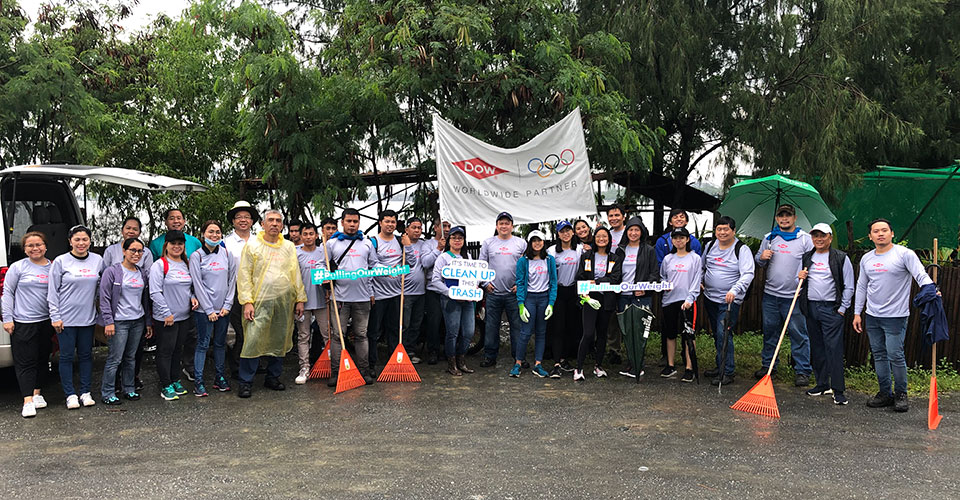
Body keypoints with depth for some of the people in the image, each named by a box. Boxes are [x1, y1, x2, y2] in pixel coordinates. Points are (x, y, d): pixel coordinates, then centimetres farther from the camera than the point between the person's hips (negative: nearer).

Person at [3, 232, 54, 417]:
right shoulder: (17, 267, -1)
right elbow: (8, 293, 0)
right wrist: (7, 318, -6)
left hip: (46, 321, 4)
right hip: (23, 323, -4)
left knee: (42, 359, 11)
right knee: (25, 362, -4)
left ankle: (37, 393, 25)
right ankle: (28, 401, -5)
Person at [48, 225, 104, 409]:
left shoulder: (98, 261, 4)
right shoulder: (61, 261, -4)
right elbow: (52, 291, -4)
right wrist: (55, 316, -8)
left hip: (88, 317, 3)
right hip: (66, 319, -3)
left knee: (86, 355, 10)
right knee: (67, 356, 3)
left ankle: (85, 392, 19)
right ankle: (70, 394, 11)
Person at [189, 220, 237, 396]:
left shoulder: (227, 254, 6)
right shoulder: (196, 256, -3)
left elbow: (232, 280, 6)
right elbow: (198, 285, -7)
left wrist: (227, 305, -2)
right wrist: (209, 310, -10)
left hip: (223, 309, 3)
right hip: (204, 309, -3)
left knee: (220, 343, 11)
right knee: (203, 343, -1)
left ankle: (220, 377, 21)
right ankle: (198, 381, 5)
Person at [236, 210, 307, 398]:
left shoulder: (289, 247, 12)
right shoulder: (252, 245, 2)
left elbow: (296, 274, 14)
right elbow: (244, 275, -2)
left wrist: (300, 299, 9)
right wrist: (247, 302, -10)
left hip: (285, 302, 4)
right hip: (260, 302, -4)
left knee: (279, 341, 9)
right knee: (253, 341, -8)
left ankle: (273, 378, 23)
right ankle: (246, 382, 2)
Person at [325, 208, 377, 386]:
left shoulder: (367, 243, 13)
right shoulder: (332, 243, 8)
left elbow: (374, 266, 17)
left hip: (362, 297, 2)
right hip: (340, 296, -2)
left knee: (361, 335, 9)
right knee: (337, 335, 0)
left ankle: (364, 370, 15)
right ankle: (336, 372, 6)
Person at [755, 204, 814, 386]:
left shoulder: (805, 239, 2)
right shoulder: (769, 237, 13)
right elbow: (759, 261, 20)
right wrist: (762, 257, -3)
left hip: (794, 296, -4)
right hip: (771, 294, 4)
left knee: (799, 334, -2)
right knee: (769, 331, 11)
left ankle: (803, 371, 5)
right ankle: (767, 365, 24)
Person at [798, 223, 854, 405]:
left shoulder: (841, 258, -1)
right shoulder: (806, 257, 12)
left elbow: (848, 287, -1)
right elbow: (801, 284, 22)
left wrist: (842, 309, -6)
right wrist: (800, 278, -1)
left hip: (831, 308, -5)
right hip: (811, 307, 5)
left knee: (834, 349, -7)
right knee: (816, 348, 10)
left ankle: (838, 390, -3)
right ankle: (822, 385, 21)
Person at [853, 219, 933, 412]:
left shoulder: (904, 254, -5)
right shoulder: (866, 259, 11)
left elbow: (921, 276, -12)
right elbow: (861, 286, 17)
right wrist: (857, 313, 15)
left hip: (895, 316, -6)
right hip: (872, 316, 6)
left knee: (895, 356, -6)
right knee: (879, 355, 11)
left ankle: (901, 395, 10)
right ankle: (885, 393, 21)